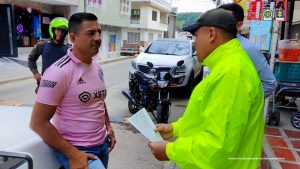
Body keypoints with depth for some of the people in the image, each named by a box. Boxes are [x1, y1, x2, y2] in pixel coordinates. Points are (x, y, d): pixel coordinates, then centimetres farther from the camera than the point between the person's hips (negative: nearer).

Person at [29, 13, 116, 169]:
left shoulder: (97, 68, 4)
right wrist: (72, 154, -20)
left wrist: (108, 127, 8)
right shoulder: (59, 72, -19)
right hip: (76, 149, -7)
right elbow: (38, 123, -18)